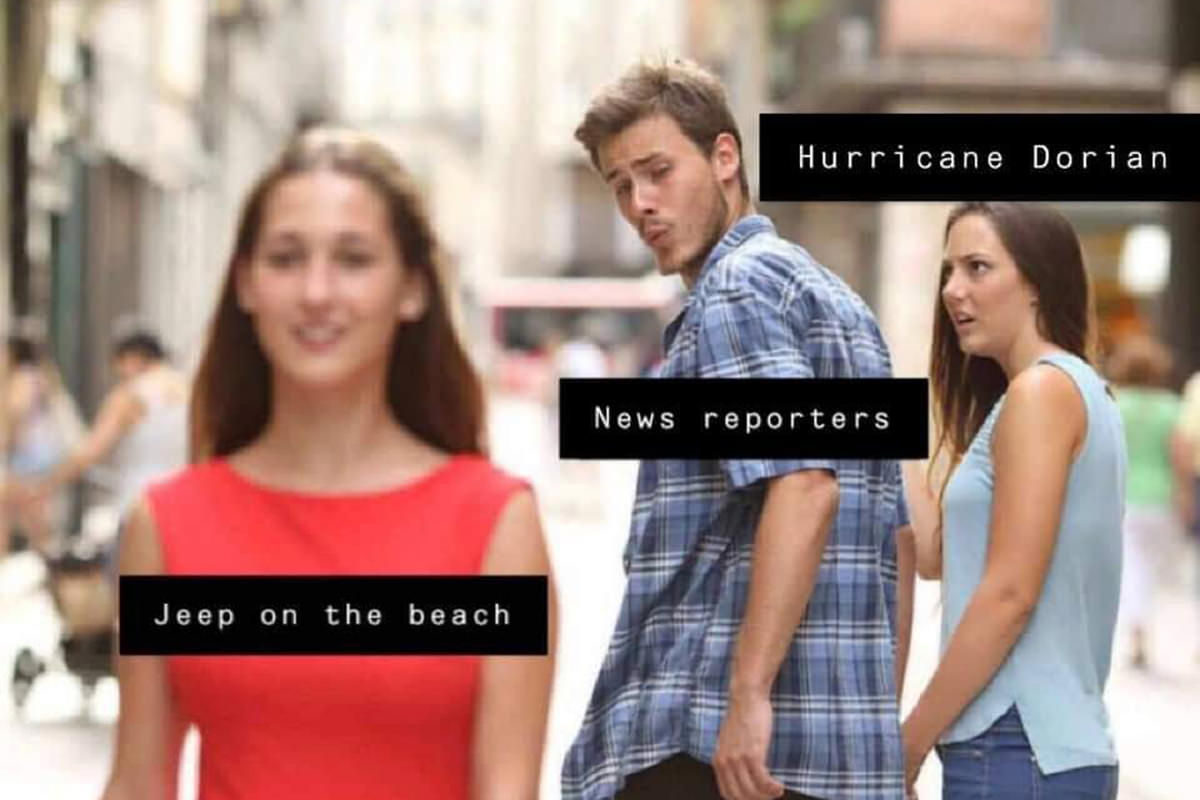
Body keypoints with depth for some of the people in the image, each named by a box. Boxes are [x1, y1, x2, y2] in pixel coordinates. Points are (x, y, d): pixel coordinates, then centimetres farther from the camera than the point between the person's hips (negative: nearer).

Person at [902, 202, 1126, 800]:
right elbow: (935, 555, 14)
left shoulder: (1041, 390, -11)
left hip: (1015, 748, -9)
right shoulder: (1082, 391, 17)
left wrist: (908, 746, -13)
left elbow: (1009, 593, -18)